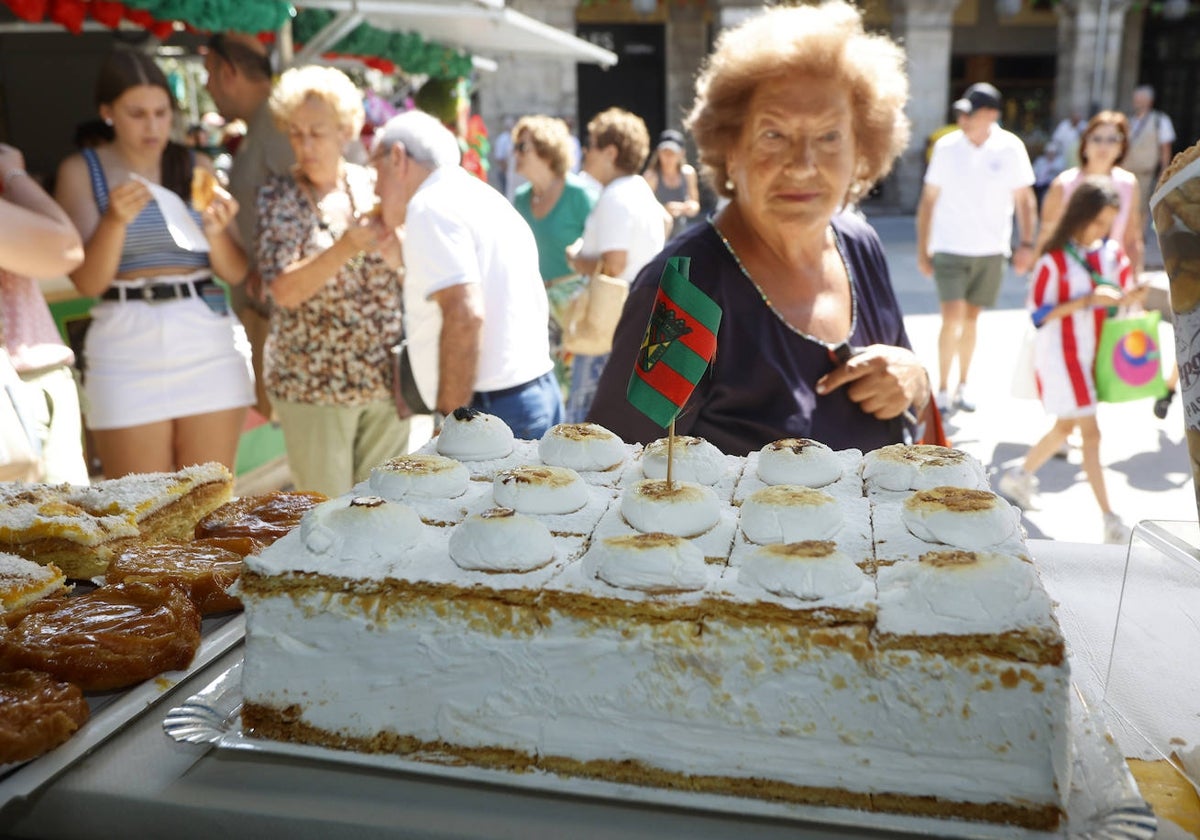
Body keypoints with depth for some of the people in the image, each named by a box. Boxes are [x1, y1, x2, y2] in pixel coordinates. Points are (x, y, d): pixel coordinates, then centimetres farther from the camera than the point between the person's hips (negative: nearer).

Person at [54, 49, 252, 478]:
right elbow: (87, 282, -6)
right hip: (127, 348, -2)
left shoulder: (197, 165, 7)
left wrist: (216, 231, -16)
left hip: (208, 340, 2)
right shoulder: (81, 170, 2)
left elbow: (235, 273, 5)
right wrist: (115, 220, -22)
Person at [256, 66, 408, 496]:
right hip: (312, 382, -2)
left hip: (387, 378, 3)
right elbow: (285, 290, -15)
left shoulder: (374, 186, 2)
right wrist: (345, 248, -28)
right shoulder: (278, 196, -4)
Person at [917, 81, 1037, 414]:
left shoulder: (1010, 147, -3)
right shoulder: (946, 146, -3)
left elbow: (1025, 199, 4)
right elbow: (928, 201, 2)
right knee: (952, 317, -11)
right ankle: (943, 387, 2)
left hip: (991, 250, 1)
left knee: (971, 318, 10)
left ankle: (963, 385, 24)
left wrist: (1027, 244, -6)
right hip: (950, 249, -1)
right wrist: (922, 249, 0)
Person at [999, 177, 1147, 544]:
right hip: (1062, 356, -6)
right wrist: (1086, 301, -23)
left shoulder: (1113, 253, 1)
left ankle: (1019, 477, 39)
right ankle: (1110, 518, 1)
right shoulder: (1054, 260, -14)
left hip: (1095, 353, 6)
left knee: (1066, 427, 18)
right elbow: (1038, 313, -14)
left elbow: (1123, 294, 9)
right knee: (1091, 434, -5)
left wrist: (1132, 298, -15)